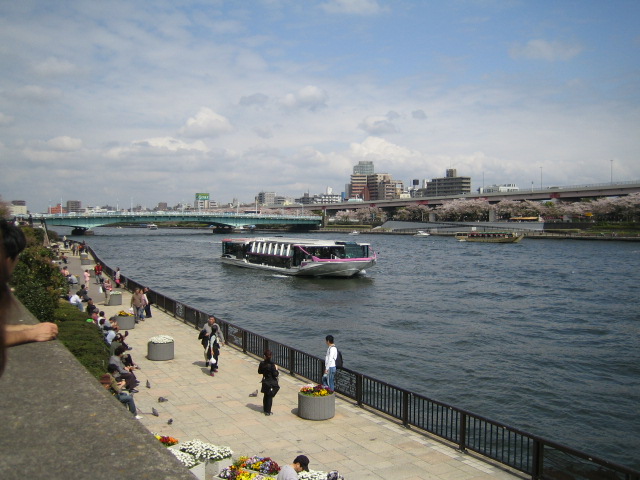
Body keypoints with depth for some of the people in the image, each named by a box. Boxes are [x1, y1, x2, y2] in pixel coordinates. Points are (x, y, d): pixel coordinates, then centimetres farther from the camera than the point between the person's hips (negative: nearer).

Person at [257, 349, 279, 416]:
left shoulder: (262, 363, -8)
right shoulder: (272, 364, -22)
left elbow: (259, 372, 5)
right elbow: (275, 374, -21)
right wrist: (276, 369, -4)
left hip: (265, 382, 5)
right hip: (272, 383, -4)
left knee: (265, 396, 21)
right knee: (270, 397, 7)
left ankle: (265, 409, 36)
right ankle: (268, 411, 12)